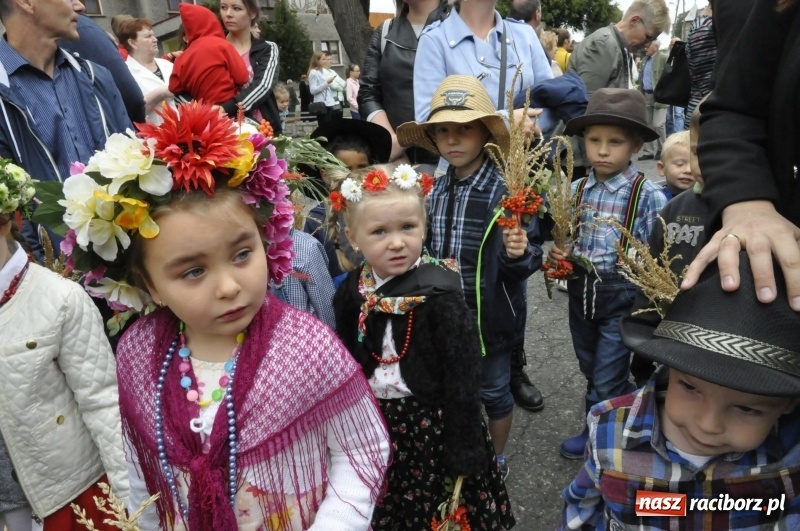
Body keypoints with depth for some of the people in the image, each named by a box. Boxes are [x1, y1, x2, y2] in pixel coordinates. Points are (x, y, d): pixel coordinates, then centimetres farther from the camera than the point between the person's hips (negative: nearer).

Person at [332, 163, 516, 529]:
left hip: (430, 423, -4)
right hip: (372, 424, 5)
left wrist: (463, 451, -14)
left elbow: (463, 379, -17)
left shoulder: (439, 293, -21)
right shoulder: (352, 291, -5)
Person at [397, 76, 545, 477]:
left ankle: (496, 459, 43)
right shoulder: (433, 192, -2)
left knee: (493, 392, 17)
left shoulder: (507, 191, -18)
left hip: (490, 318, -4)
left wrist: (519, 254, -36)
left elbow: (530, 259, -16)